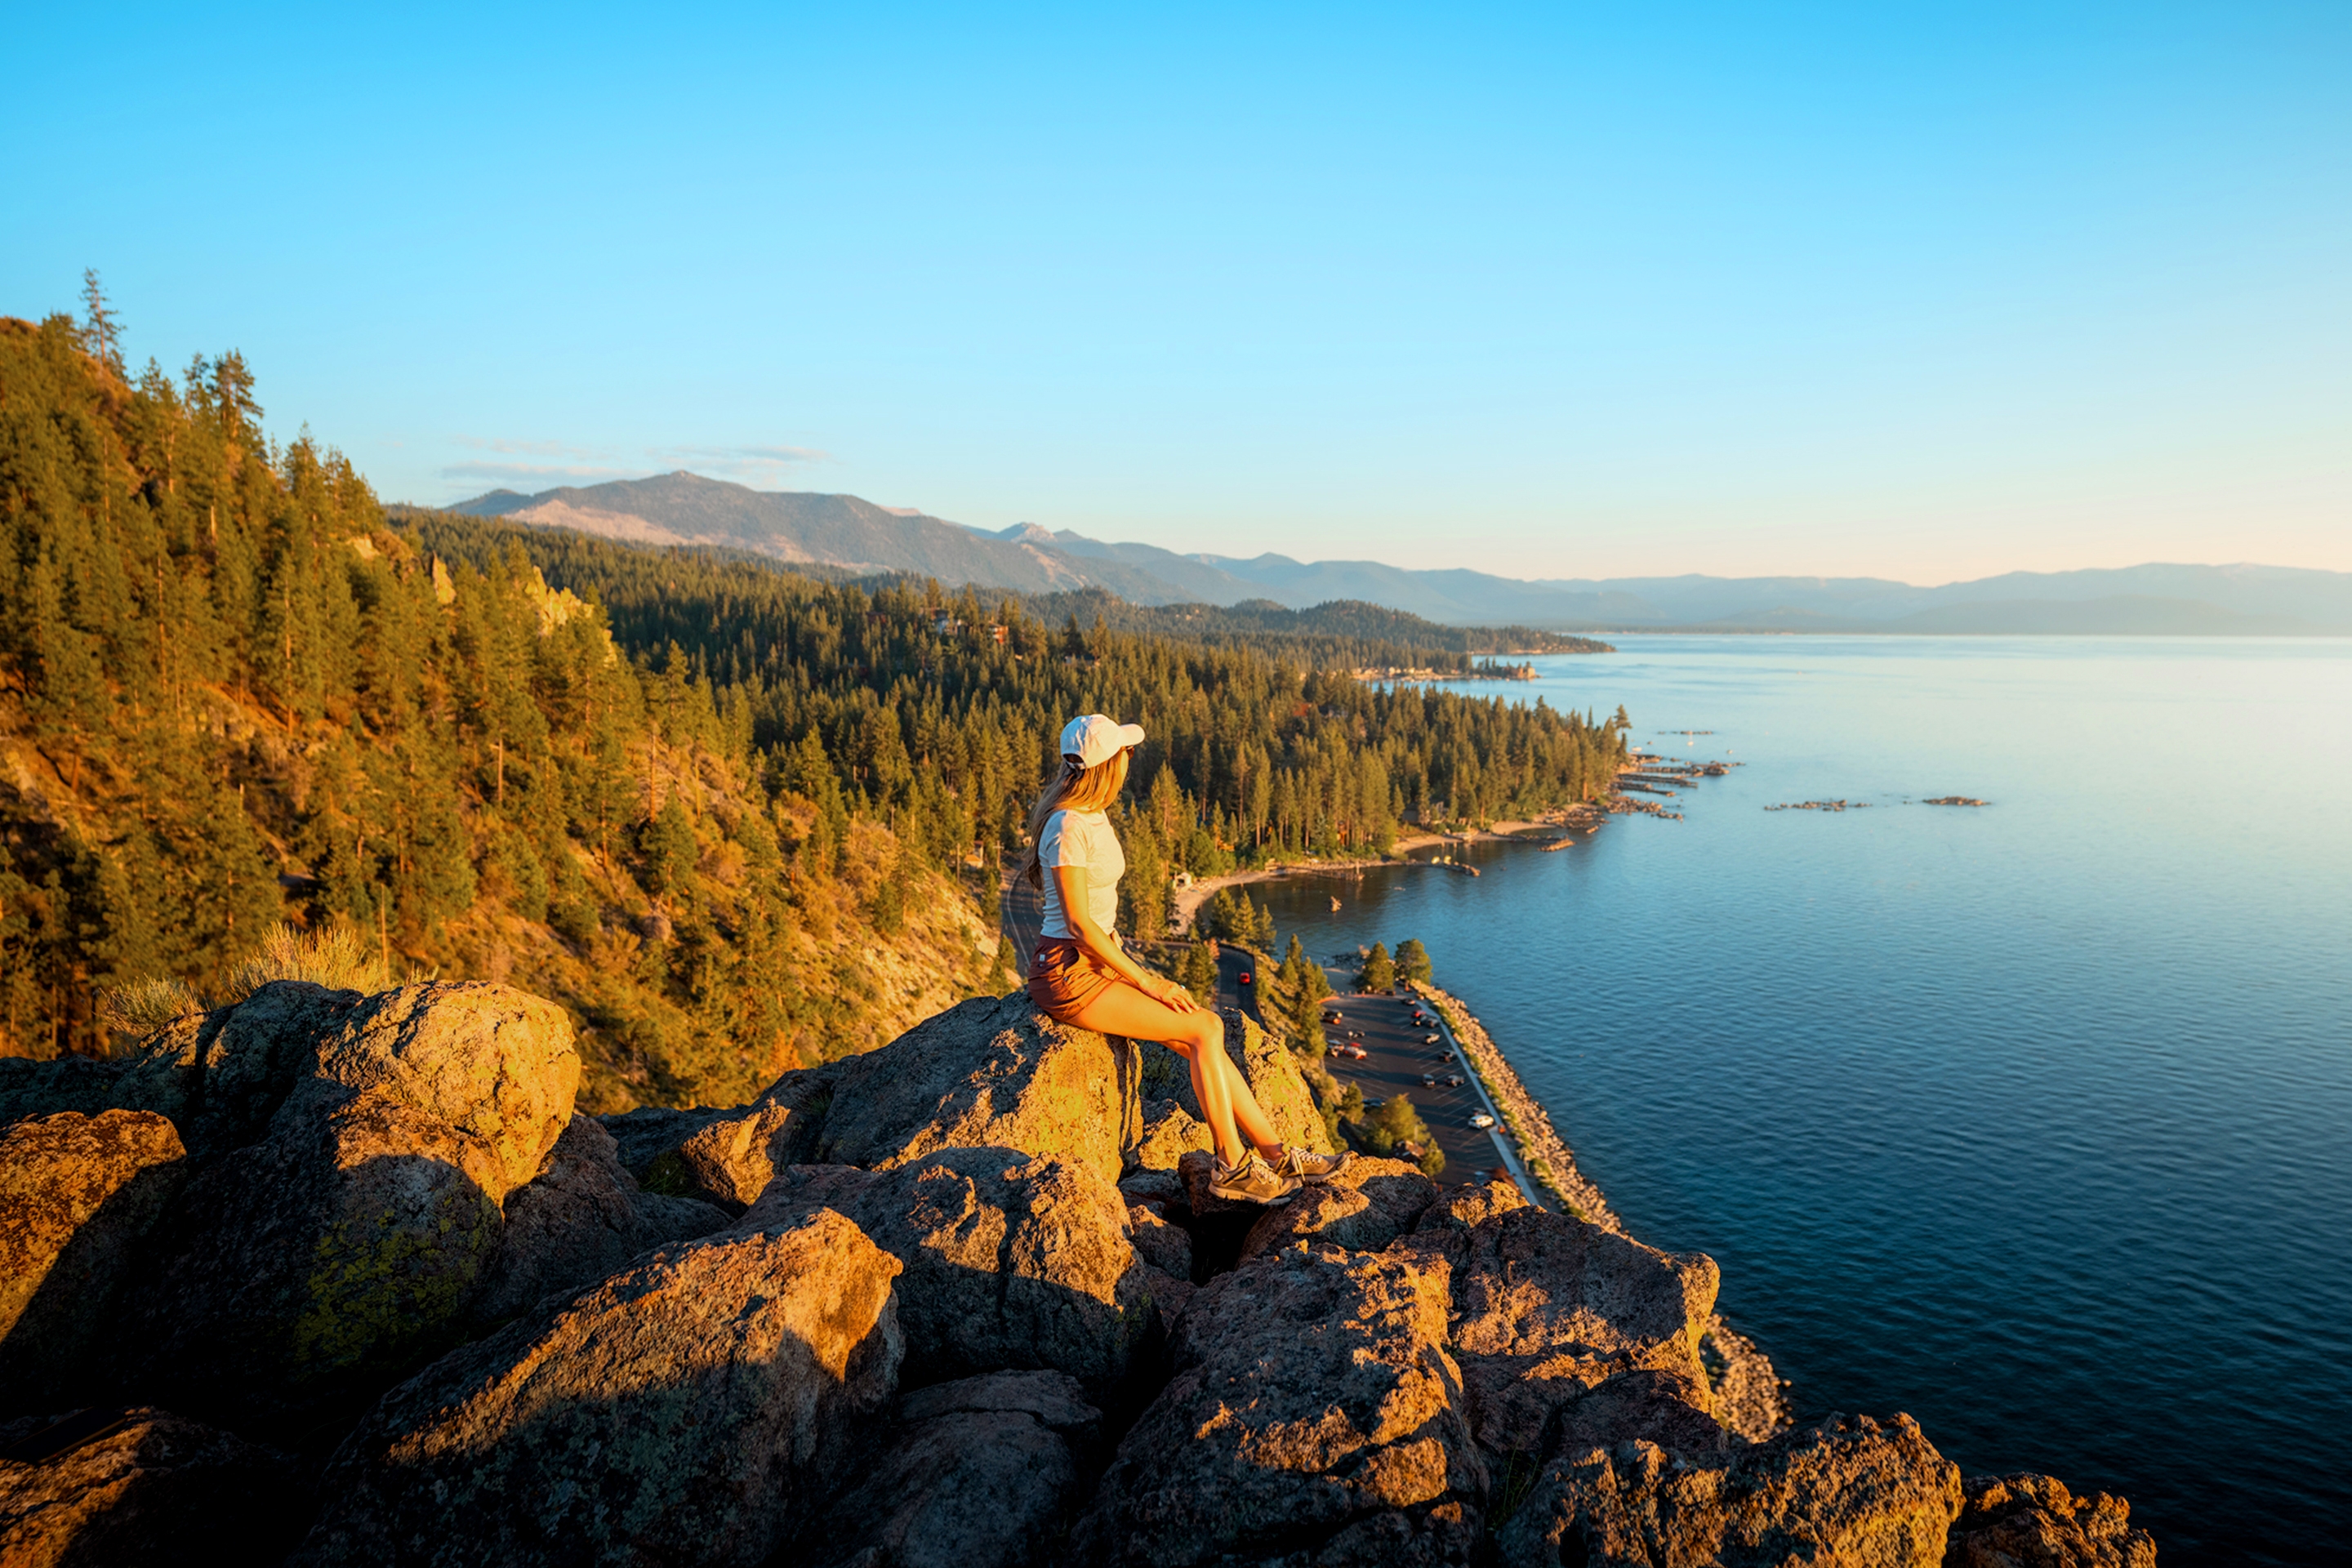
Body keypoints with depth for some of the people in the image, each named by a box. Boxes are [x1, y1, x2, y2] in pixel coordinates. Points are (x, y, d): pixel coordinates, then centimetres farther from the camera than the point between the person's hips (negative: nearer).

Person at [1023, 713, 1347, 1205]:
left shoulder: (1093, 817, 11)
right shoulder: (1069, 827, -19)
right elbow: (1079, 923, -20)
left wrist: (1137, 970, 9)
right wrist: (1146, 982, -15)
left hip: (1102, 962, 9)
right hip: (1070, 974, -9)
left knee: (1204, 1032, -4)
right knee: (1205, 1028, -14)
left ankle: (1274, 1151, 2)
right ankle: (1233, 1166, -3)